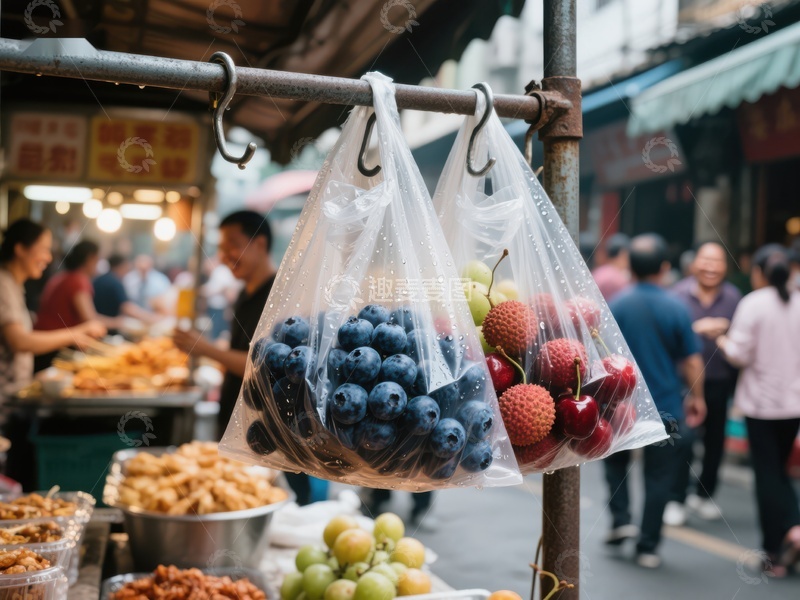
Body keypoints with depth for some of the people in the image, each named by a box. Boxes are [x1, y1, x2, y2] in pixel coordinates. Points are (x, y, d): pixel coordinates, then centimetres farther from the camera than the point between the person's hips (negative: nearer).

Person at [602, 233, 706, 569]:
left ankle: (621, 520, 12)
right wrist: (696, 397, 11)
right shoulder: (676, 309, -9)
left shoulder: (616, 306, -8)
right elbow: (692, 362, -4)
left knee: (616, 462, 25)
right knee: (658, 476, 9)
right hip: (664, 406, -1)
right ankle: (647, 547, 13)